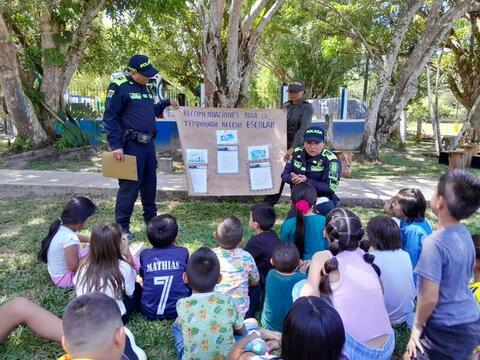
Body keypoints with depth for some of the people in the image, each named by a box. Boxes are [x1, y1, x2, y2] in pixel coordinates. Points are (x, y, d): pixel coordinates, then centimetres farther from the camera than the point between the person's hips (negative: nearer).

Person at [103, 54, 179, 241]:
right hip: (131, 145, -8)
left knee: (150, 183, 15)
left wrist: (166, 103, 15)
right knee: (130, 185, -4)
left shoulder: (145, 87, 16)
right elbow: (109, 118, -13)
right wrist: (116, 145, -18)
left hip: (149, 143, 8)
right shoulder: (119, 87, -10)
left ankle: (151, 219, 31)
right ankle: (121, 227, 9)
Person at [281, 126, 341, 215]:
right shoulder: (297, 153, -4)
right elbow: (284, 174, -2)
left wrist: (307, 181, -32)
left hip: (321, 198, -4)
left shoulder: (330, 160, -19)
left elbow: (331, 187, -23)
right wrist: (293, 179, -25)